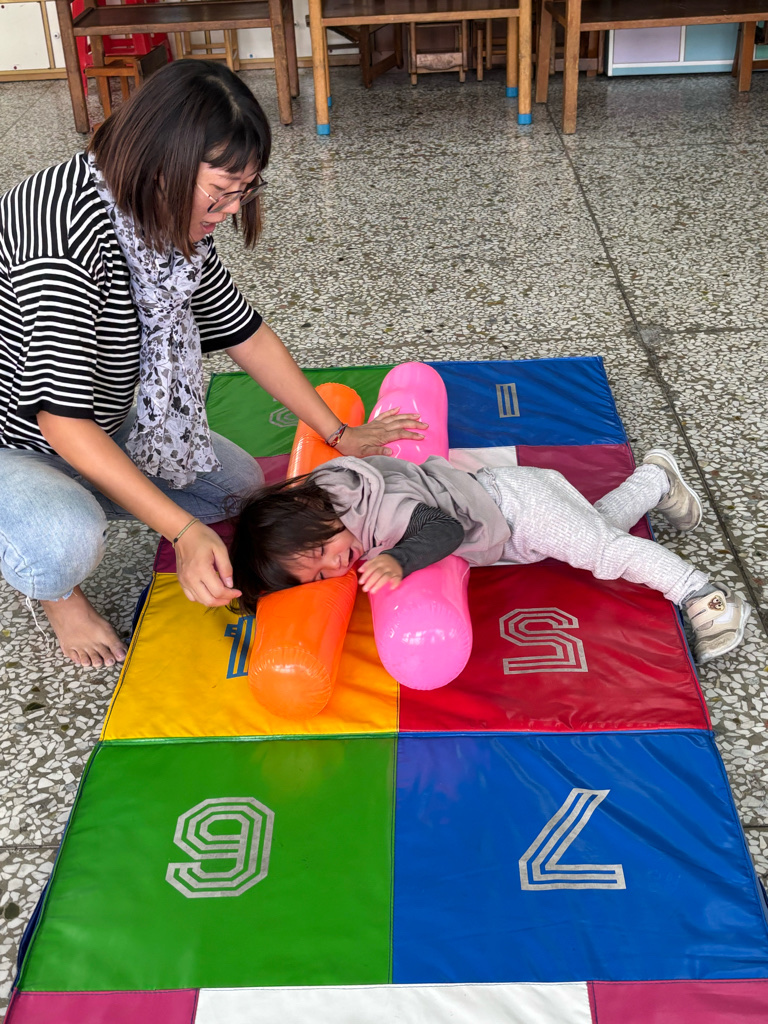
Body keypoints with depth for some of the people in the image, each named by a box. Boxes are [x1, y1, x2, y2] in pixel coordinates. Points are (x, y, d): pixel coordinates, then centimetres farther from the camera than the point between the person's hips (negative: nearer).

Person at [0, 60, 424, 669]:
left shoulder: (173, 222, -5)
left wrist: (340, 435, 8)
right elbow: (63, 419, -34)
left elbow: (245, 334, 5)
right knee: (67, 540, -37)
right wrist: (182, 531, -37)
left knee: (237, 482, 8)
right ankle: (55, 592, 2)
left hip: (97, 434, 8)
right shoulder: (66, 229, -34)